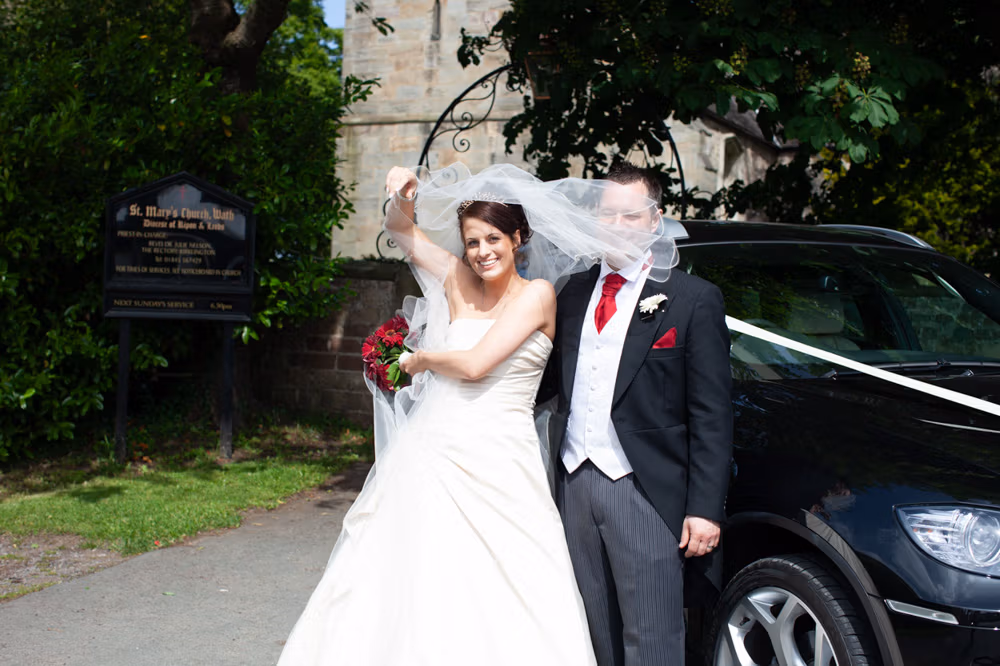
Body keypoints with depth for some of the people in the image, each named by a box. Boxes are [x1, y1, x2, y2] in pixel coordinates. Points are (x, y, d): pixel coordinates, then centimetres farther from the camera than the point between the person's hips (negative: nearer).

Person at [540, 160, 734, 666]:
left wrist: (705, 508, -12)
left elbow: (711, 416, -7)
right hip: (574, 486, 5)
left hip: (644, 492, -5)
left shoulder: (693, 299, -5)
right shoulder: (574, 292, 12)